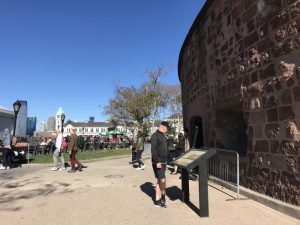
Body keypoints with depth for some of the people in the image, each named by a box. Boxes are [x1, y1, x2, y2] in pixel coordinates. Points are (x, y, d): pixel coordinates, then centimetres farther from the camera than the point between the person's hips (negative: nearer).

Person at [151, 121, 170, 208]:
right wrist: (157, 161, -25)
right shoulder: (155, 136, -12)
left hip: (163, 162, 9)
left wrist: (165, 160, 18)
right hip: (158, 162, -9)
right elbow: (153, 150, -20)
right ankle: (163, 196, 17)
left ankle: (158, 200, 19)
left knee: (159, 181, 11)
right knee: (162, 180, -8)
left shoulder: (163, 136, 16)